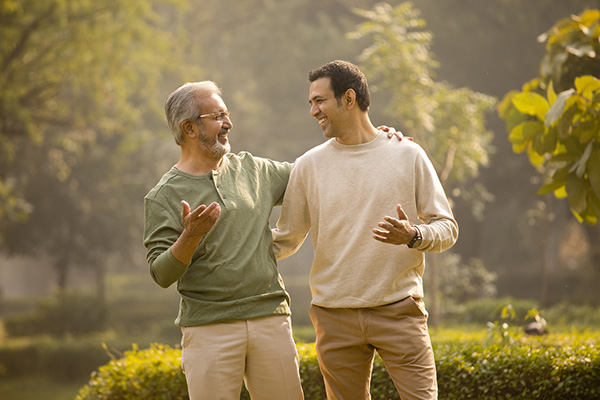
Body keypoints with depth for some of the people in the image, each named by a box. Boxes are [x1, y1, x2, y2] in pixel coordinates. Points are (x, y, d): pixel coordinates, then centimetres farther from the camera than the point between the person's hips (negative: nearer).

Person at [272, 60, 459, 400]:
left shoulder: (407, 155, 2)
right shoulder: (309, 165, 7)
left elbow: (448, 228, 2)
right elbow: (286, 240, 14)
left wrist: (414, 236, -18)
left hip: (399, 309, -2)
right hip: (336, 317, 2)